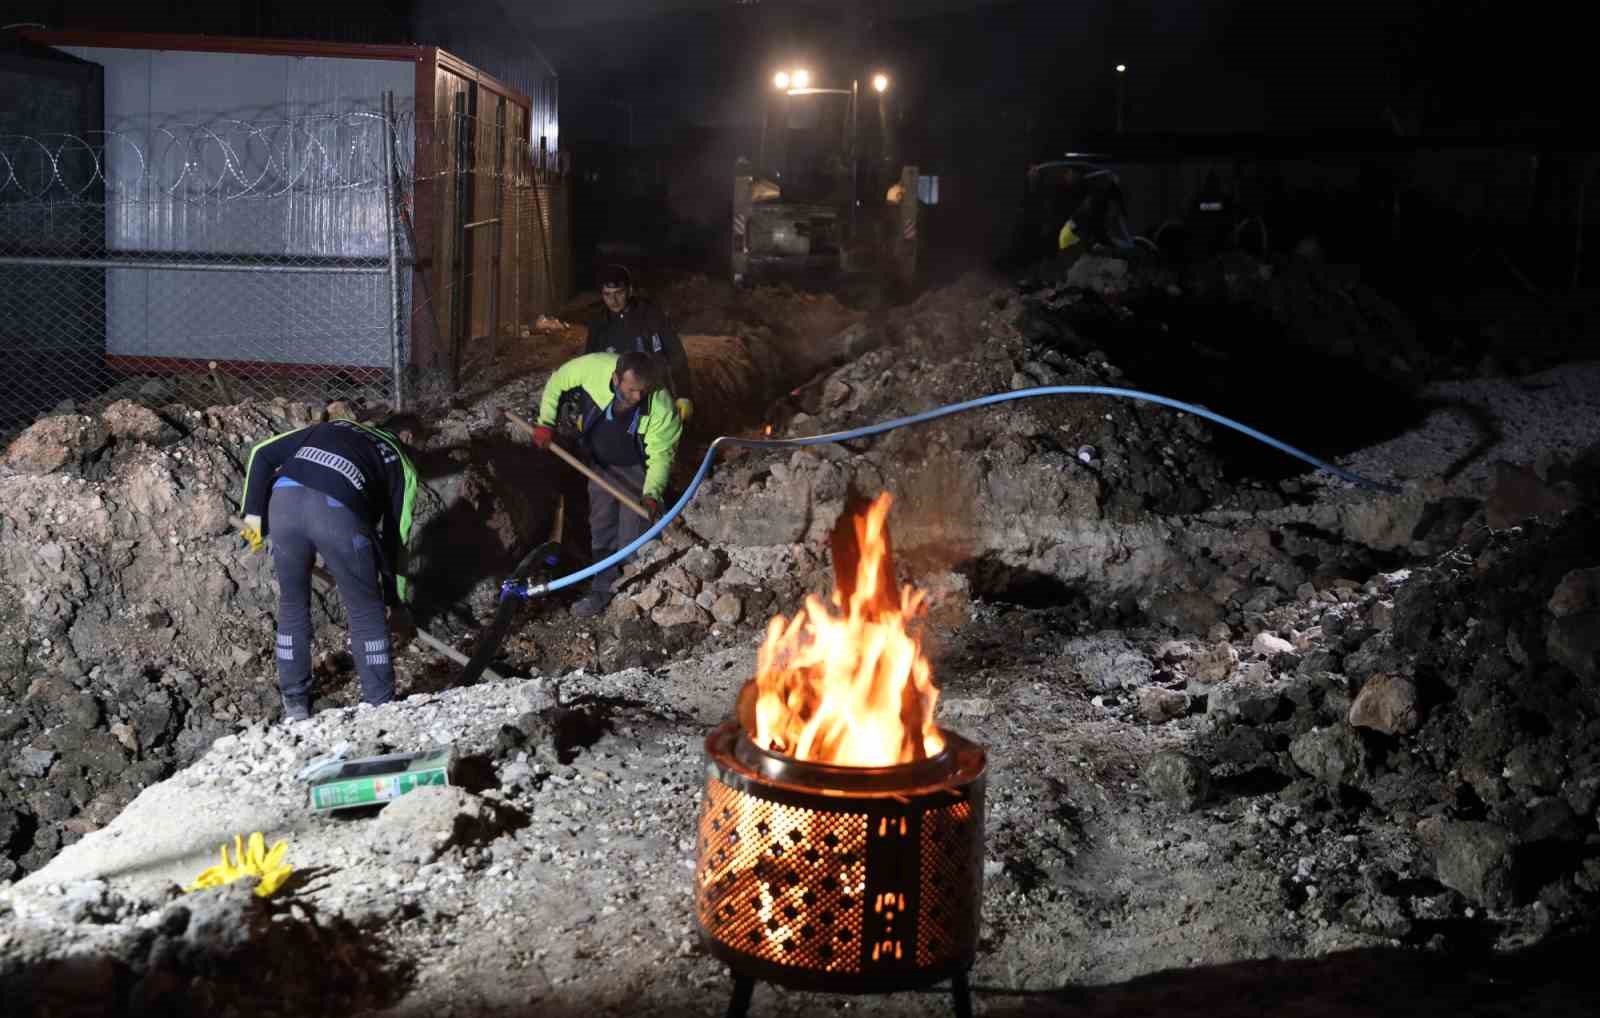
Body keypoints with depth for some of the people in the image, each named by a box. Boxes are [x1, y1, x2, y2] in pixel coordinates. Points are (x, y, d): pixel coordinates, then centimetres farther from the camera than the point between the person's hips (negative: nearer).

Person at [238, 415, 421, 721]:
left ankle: (295, 703, 31)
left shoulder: (334, 427, 36)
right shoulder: (401, 463, 27)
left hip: (284, 500, 3)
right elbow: (395, 536, 24)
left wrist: (254, 512, 22)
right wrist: (394, 598, 32)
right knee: (367, 613, 16)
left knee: (292, 605, 23)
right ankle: (380, 706, 22)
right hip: (339, 512, -3)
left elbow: (262, 454, 26)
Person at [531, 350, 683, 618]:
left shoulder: (661, 408, -37)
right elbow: (557, 383, -12)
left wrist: (652, 494, -39)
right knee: (601, 531, 13)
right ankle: (603, 590, 28)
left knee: (633, 538, -1)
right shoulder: (592, 367, -34)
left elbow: (660, 455, -25)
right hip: (601, 465, 3)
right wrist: (546, 423, -13)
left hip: (637, 469, -3)